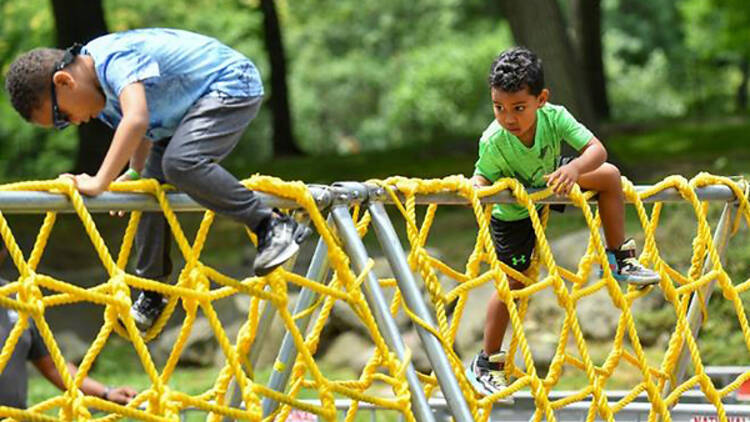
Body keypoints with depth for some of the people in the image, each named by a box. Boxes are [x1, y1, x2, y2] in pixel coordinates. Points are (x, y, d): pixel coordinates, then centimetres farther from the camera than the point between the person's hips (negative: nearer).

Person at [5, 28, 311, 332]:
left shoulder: (115, 59, -30)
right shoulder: (99, 82, 0)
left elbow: (136, 120, -46)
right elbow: (144, 133, 16)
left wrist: (99, 182, -47)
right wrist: (134, 175, 4)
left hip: (232, 86, -10)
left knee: (179, 163, -30)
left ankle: (272, 226, -19)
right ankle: (152, 296, 15)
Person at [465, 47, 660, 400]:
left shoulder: (554, 118, -29)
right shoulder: (493, 142, -34)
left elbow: (596, 149, -32)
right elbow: (484, 178, -21)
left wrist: (574, 168, -52)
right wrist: (474, 189, -45)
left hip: (549, 188, 3)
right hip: (512, 216, -3)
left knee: (609, 175, -12)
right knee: (512, 282, -2)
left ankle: (619, 259, 1)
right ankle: (487, 363, 13)